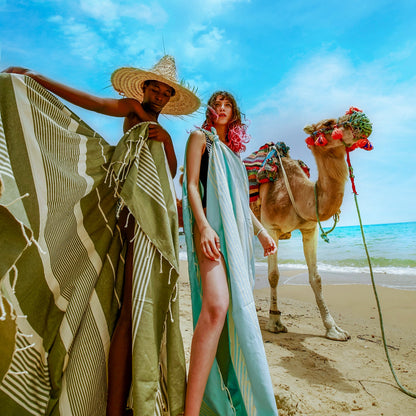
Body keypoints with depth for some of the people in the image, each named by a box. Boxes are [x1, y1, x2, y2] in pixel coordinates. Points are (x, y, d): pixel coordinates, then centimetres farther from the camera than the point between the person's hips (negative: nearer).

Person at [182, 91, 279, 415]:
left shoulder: (233, 150, 29)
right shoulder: (201, 137, 10)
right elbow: (192, 185, -4)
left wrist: (261, 232, 22)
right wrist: (203, 225, -20)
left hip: (236, 230, 7)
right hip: (211, 224, -7)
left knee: (239, 307, 4)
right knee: (216, 305, -26)